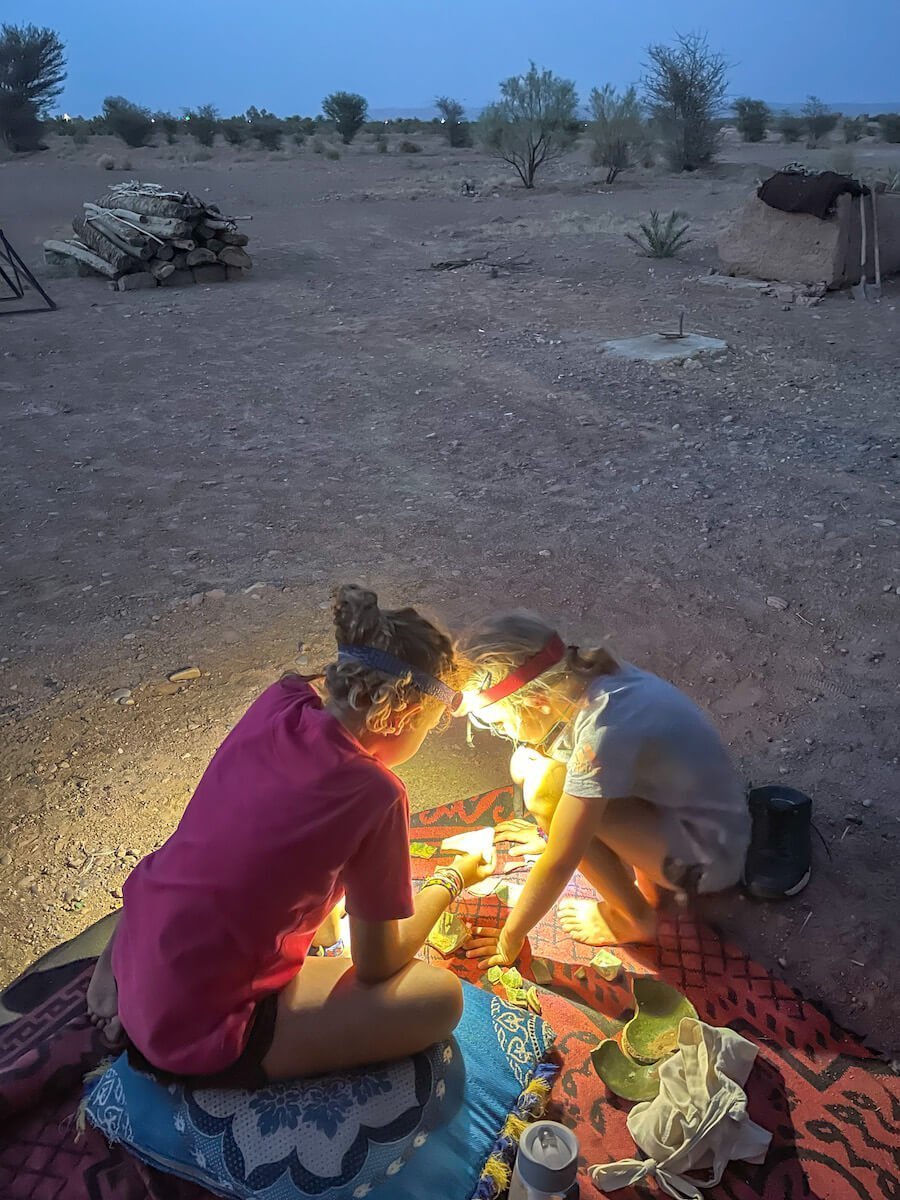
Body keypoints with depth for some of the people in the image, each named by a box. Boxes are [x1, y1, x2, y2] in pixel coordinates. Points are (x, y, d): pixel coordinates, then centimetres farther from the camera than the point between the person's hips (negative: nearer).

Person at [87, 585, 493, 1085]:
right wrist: (452, 881, 5)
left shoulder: (279, 702, -9)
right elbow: (377, 966, -8)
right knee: (441, 998, -6)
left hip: (133, 951, 8)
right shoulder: (374, 795, -24)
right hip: (195, 1037, -7)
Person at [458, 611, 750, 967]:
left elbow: (559, 863, -25)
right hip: (674, 806, 8)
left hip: (708, 854, -8)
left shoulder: (603, 730, -34)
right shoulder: (584, 677, -10)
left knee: (547, 789, -27)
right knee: (527, 764, -1)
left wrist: (510, 939, -12)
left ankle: (633, 919, -3)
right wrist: (552, 831, 25)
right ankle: (642, 874, 9)